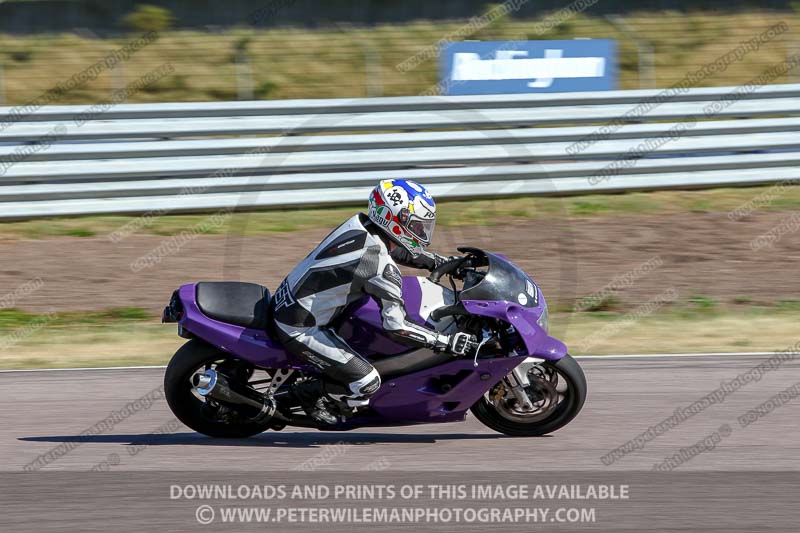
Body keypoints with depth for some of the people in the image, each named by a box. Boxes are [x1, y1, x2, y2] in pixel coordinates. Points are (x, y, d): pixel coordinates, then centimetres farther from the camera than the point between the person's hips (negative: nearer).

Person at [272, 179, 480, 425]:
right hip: (299, 328, -9)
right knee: (367, 383, -12)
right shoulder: (382, 268, -23)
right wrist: (450, 343, -18)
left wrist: (446, 262, 22)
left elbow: (398, 249, 23)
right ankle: (308, 393, 8)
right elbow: (397, 327, -23)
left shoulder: (360, 223, 2)